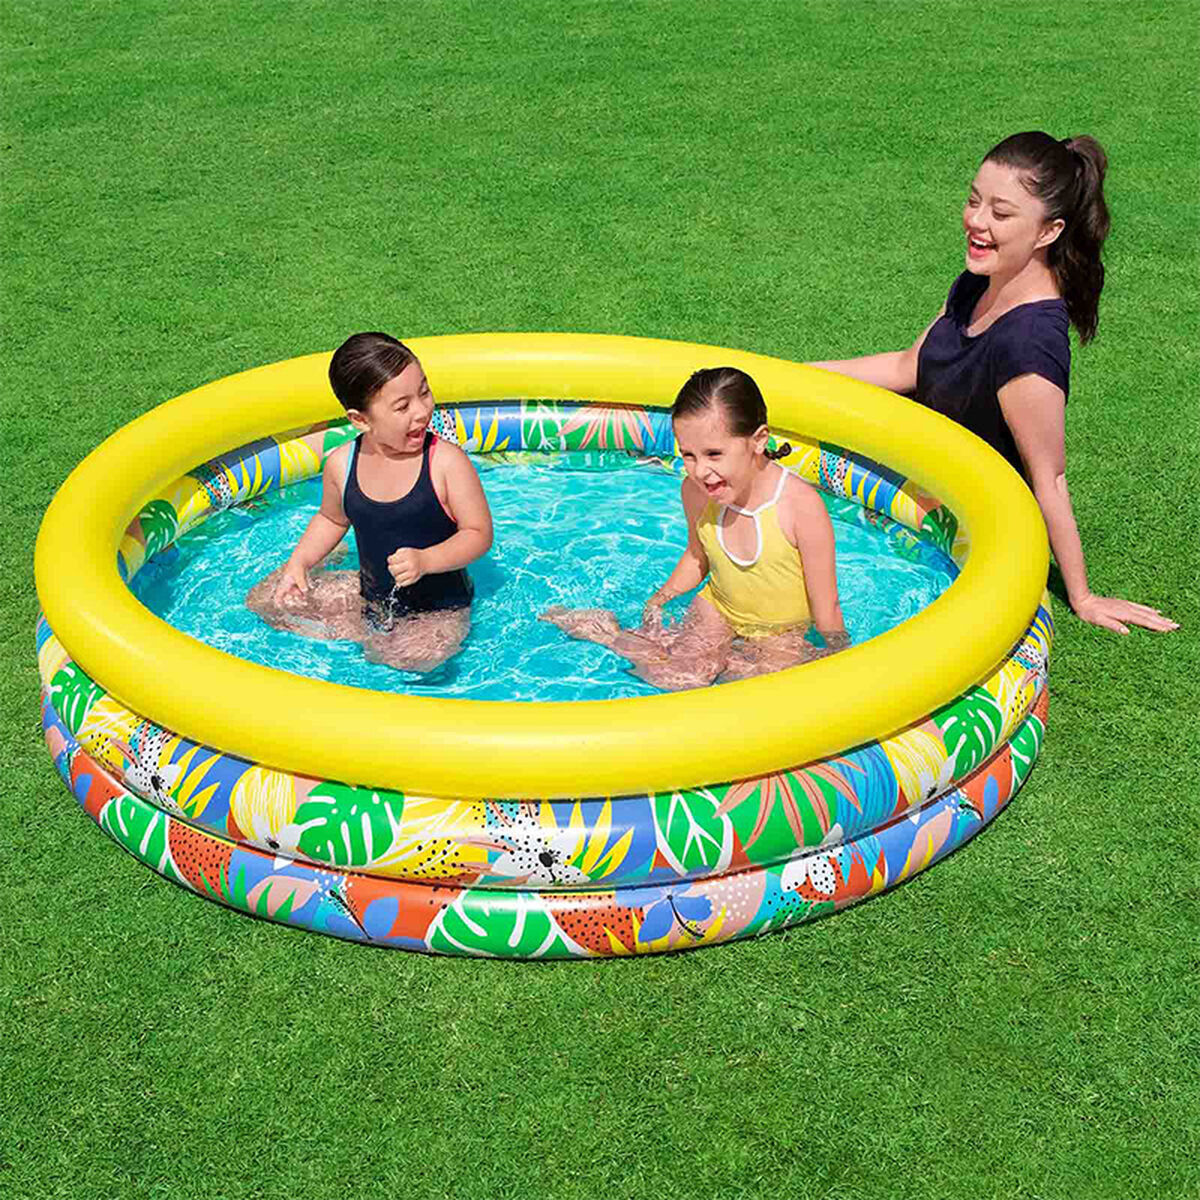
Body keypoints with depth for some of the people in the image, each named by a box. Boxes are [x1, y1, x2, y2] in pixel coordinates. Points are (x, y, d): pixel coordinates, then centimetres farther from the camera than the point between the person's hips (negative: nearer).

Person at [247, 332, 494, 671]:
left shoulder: (446, 461, -22)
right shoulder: (341, 465, -9)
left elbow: (479, 534, -17)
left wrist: (424, 561, -32)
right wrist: (298, 563, -2)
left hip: (439, 607, -3)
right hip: (371, 597, 4)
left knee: (417, 654, -37)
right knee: (264, 599, 1)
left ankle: (374, 644, -3)